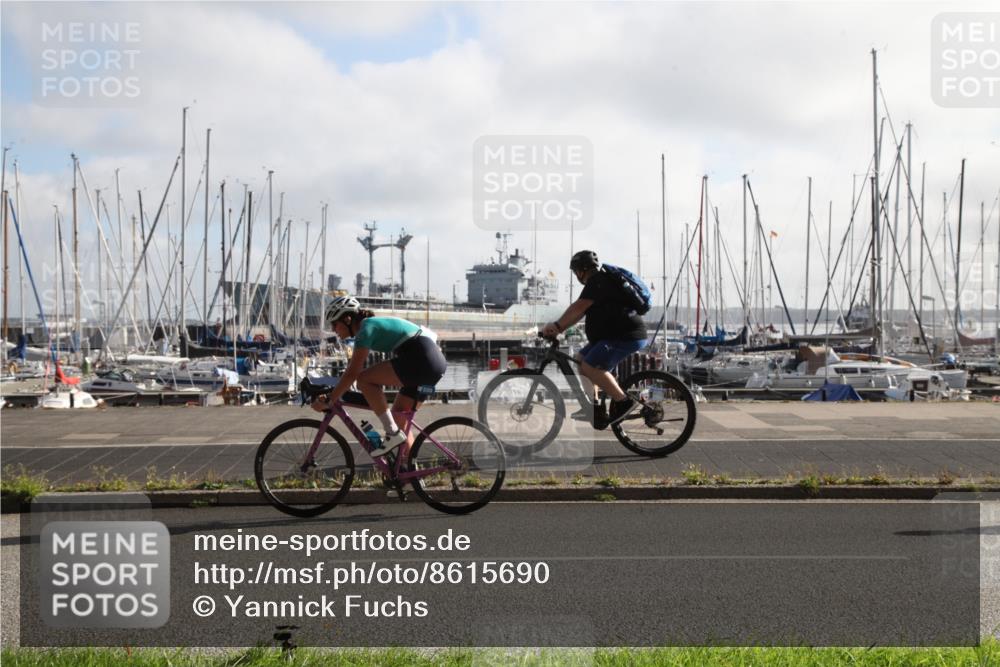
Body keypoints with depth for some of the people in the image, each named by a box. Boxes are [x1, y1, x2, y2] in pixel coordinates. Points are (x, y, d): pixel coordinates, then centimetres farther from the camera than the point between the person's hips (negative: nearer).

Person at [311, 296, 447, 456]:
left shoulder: (366, 327, -8)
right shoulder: (373, 324, 20)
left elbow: (352, 373, -13)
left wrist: (328, 400, -9)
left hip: (421, 359, -10)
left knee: (364, 379, -13)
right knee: (398, 417, 15)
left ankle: (393, 434, -11)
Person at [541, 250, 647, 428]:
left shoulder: (598, 280, -13)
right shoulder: (601, 280, 21)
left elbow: (578, 308, -22)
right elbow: (581, 311, 18)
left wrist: (556, 325, -17)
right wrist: (558, 328, 10)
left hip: (627, 335, -11)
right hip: (614, 334, 11)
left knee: (590, 366, -20)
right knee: (581, 359, 13)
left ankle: (623, 402, -13)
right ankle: (595, 406, 15)